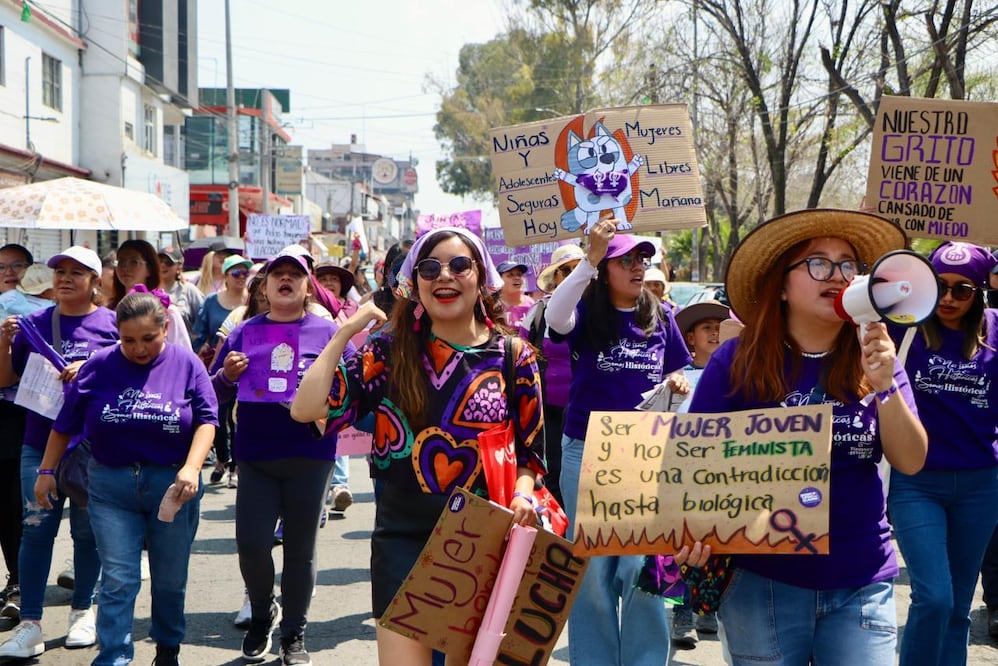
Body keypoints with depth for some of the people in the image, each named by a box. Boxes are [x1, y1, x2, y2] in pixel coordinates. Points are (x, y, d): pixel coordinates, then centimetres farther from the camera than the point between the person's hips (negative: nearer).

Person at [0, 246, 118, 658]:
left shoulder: (112, 323, 0)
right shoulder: (35, 323, 6)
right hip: (41, 442, 1)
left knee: (87, 529, 10)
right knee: (37, 528, -3)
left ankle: (83, 611, 25)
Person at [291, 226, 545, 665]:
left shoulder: (513, 356, 2)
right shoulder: (392, 352, 0)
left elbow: (528, 451, 9)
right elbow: (306, 409, -10)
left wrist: (522, 496, -11)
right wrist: (345, 331, -9)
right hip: (403, 541, -1)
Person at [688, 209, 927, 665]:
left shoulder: (873, 360, 3)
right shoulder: (737, 361, -5)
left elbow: (911, 462, -5)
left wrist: (884, 386, -19)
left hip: (861, 585, 2)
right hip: (762, 582, -2)